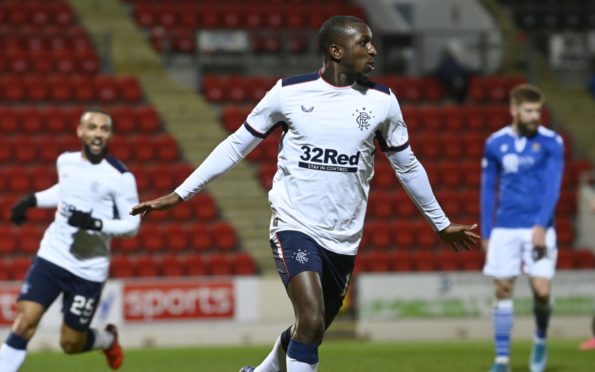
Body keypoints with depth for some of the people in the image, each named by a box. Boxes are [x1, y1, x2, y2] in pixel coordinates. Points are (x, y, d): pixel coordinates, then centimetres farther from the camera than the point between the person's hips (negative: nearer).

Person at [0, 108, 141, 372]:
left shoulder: (120, 177, -11)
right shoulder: (66, 162, 4)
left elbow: (132, 224, -9)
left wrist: (96, 224, -25)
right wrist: (32, 200, 15)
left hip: (89, 269, -3)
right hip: (51, 257, 3)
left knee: (71, 344, 6)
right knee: (24, 323, -14)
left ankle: (108, 339, 40)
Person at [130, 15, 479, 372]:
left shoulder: (382, 101, 1)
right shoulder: (289, 93, -6)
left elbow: (407, 166, 15)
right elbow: (236, 146, 3)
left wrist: (442, 223, 20)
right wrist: (179, 195, 1)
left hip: (344, 239, 4)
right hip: (295, 226, -4)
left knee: (310, 333, 14)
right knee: (312, 322, -24)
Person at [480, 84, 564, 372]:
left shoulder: (551, 142, -2)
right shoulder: (495, 143, 5)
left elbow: (552, 186, -8)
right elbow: (488, 190, 12)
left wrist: (541, 225, -19)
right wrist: (486, 233, 10)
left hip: (538, 229, -2)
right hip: (504, 229, 2)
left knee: (542, 290, -9)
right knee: (503, 291, -1)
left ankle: (540, 340, 20)